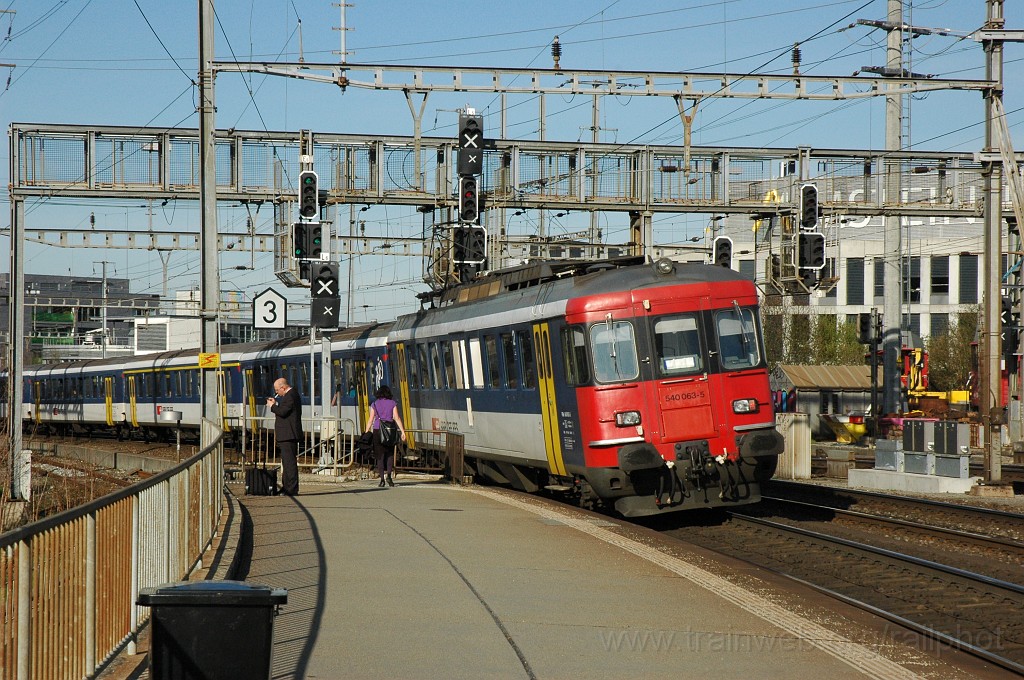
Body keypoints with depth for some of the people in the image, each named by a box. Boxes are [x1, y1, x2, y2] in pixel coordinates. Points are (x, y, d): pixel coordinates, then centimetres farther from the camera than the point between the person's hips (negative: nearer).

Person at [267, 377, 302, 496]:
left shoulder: (290, 396, -14)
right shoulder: (292, 395, 19)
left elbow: (282, 412, -22)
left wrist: (272, 406, -7)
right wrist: (276, 404, 12)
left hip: (288, 436, -11)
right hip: (289, 435, 11)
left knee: (289, 462, -10)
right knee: (287, 461, 15)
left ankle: (292, 489, -11)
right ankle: (287, 487, 22)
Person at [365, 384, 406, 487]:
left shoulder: (374, 404, 5)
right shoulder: (392, 403, 3)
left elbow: (370, 420, 1)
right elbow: (397, 418, -4)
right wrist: (402, 431, -5)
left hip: (377, 430, 0)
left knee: (380, 456, 4)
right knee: (390, 454, 12)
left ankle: (382, 479, -1)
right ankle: (389, 475, -6)